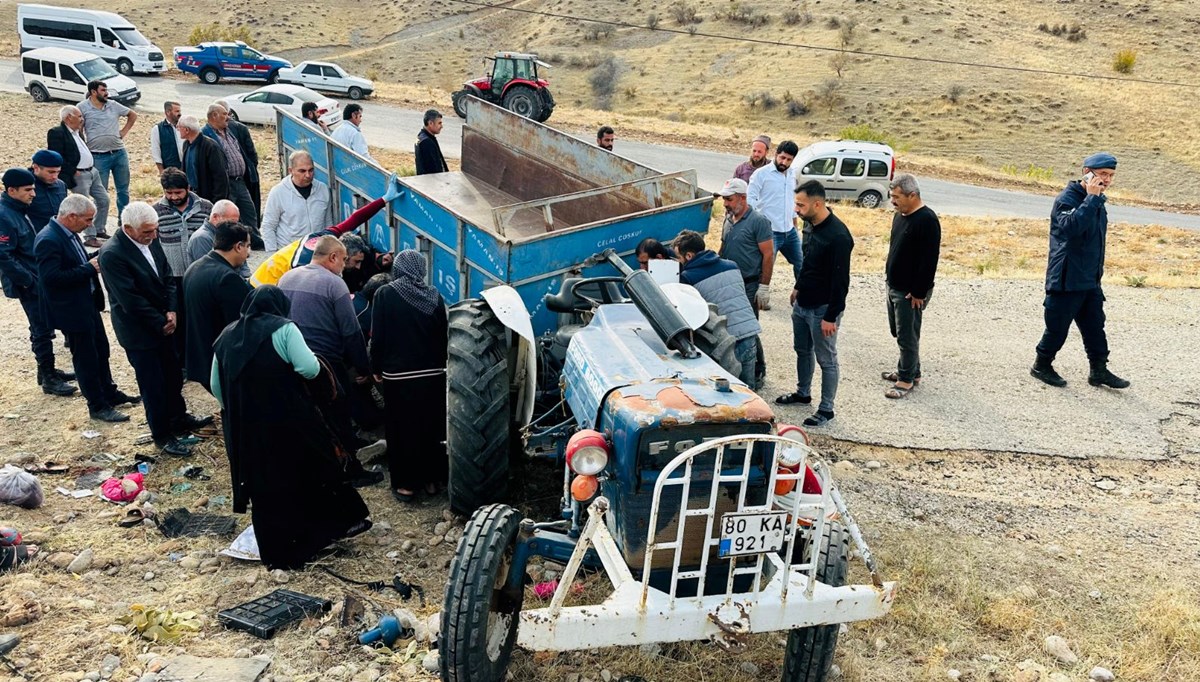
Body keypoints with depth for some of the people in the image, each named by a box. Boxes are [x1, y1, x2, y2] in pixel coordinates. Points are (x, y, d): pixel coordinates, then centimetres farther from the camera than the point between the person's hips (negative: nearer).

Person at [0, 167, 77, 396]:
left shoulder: (21, 210, 8)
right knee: (43, 330, -3)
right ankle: (48, 379, 5)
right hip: (28, 284, -9)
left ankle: (47, 370, 29)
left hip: (38, 280, 9)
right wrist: (29, 281, -21)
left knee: (42, 328, 18)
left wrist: (38, 276, 13)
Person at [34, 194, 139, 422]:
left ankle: (109, 393, 37)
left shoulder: (68, 233, 5)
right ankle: (98, 406, 16)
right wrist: (89, 269, -25)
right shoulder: (48, 240, -24)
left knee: (101, 349, 21)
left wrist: (93, 263, -2)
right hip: (71, 310, -10)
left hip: (88, 303, 10)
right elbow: (52, 277, -29)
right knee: (85, 358, 3)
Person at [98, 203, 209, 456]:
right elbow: (131, 300, -24)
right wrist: (161, 323, -16)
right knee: (153, 385, 6)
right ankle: (162, 436, 22)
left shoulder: (151, 240, -2)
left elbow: (167, 277, 5)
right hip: (139, 331, -7)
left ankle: (179, 419, 41)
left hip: (164, 324, 7)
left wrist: (172, 311, -7)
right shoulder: (112, 254, -24)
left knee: (174, 375, 21)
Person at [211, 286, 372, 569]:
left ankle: (276, 551, 19)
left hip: (244, 428, 4)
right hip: (289, 422, -4)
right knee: (312, 470, 13)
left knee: (263, 485, 11)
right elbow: (310, 368, -18)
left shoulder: (226, 336, 9)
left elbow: (216, 386, 13)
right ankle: (340, 522, 25)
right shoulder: (282, 329, -7)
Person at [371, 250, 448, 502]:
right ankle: (431, 479, 21)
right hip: (433, 374, 3)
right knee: (431, 427, 13)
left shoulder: (385, 294, -8)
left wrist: (377, 368, 3)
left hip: (398, 375, -3)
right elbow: (444, 335, 6)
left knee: (401, 429, 7)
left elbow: (377, 336, -8)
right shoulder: (434, 296, 1)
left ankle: (405, 484, 12)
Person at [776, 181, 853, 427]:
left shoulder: (838, 236, -26)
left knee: (826, 360, 4)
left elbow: (840, 280, -24)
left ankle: (826, 409, 16)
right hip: (803, 303, 9)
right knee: (802, 350, 23)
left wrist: (831, 316, -22)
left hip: (822, 309, -9)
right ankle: (803, 393, 42)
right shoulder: (814, 225, 2)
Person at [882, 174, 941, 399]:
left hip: (911, 292, -9)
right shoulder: (900, 215, 8)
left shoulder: (927, 220, -21)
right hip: (894, 286, 9)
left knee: (907, 336, -1)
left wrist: (919, 293, -21)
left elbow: (929, 260, -22)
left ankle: (907, 378, 11)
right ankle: (910, 369, 33)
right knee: (898, 331, 18)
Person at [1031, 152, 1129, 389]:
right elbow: (1071, 227, -34)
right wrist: (1091, 198, -30)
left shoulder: (1097, 201, 12)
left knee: (1095, 325, 11)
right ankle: (1042, 365, 19)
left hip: (1090, 279, 8)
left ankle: (1099, 370, 19)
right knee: (1058, 326, 3)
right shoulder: (1067, 198, -15)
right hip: (1066, 279, -8)